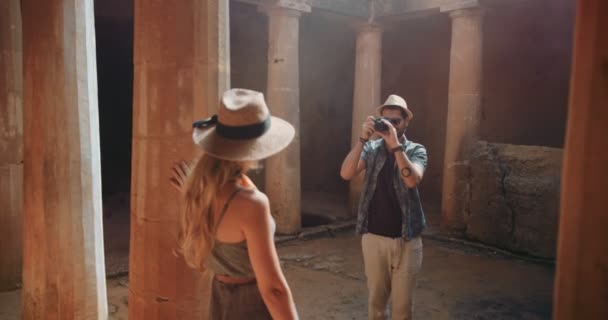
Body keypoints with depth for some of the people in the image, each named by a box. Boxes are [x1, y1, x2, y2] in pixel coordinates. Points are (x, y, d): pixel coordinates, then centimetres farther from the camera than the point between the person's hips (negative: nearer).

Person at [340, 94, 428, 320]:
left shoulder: (416, 150, -5)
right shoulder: (371, 148, -1)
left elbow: (413, 180, -25)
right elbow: (346, 174, -16)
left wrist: (395, 145, -29)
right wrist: (363, 139, -23)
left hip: (406, 240, -1)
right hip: (373, 237, 2)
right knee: (376, 298, 17)